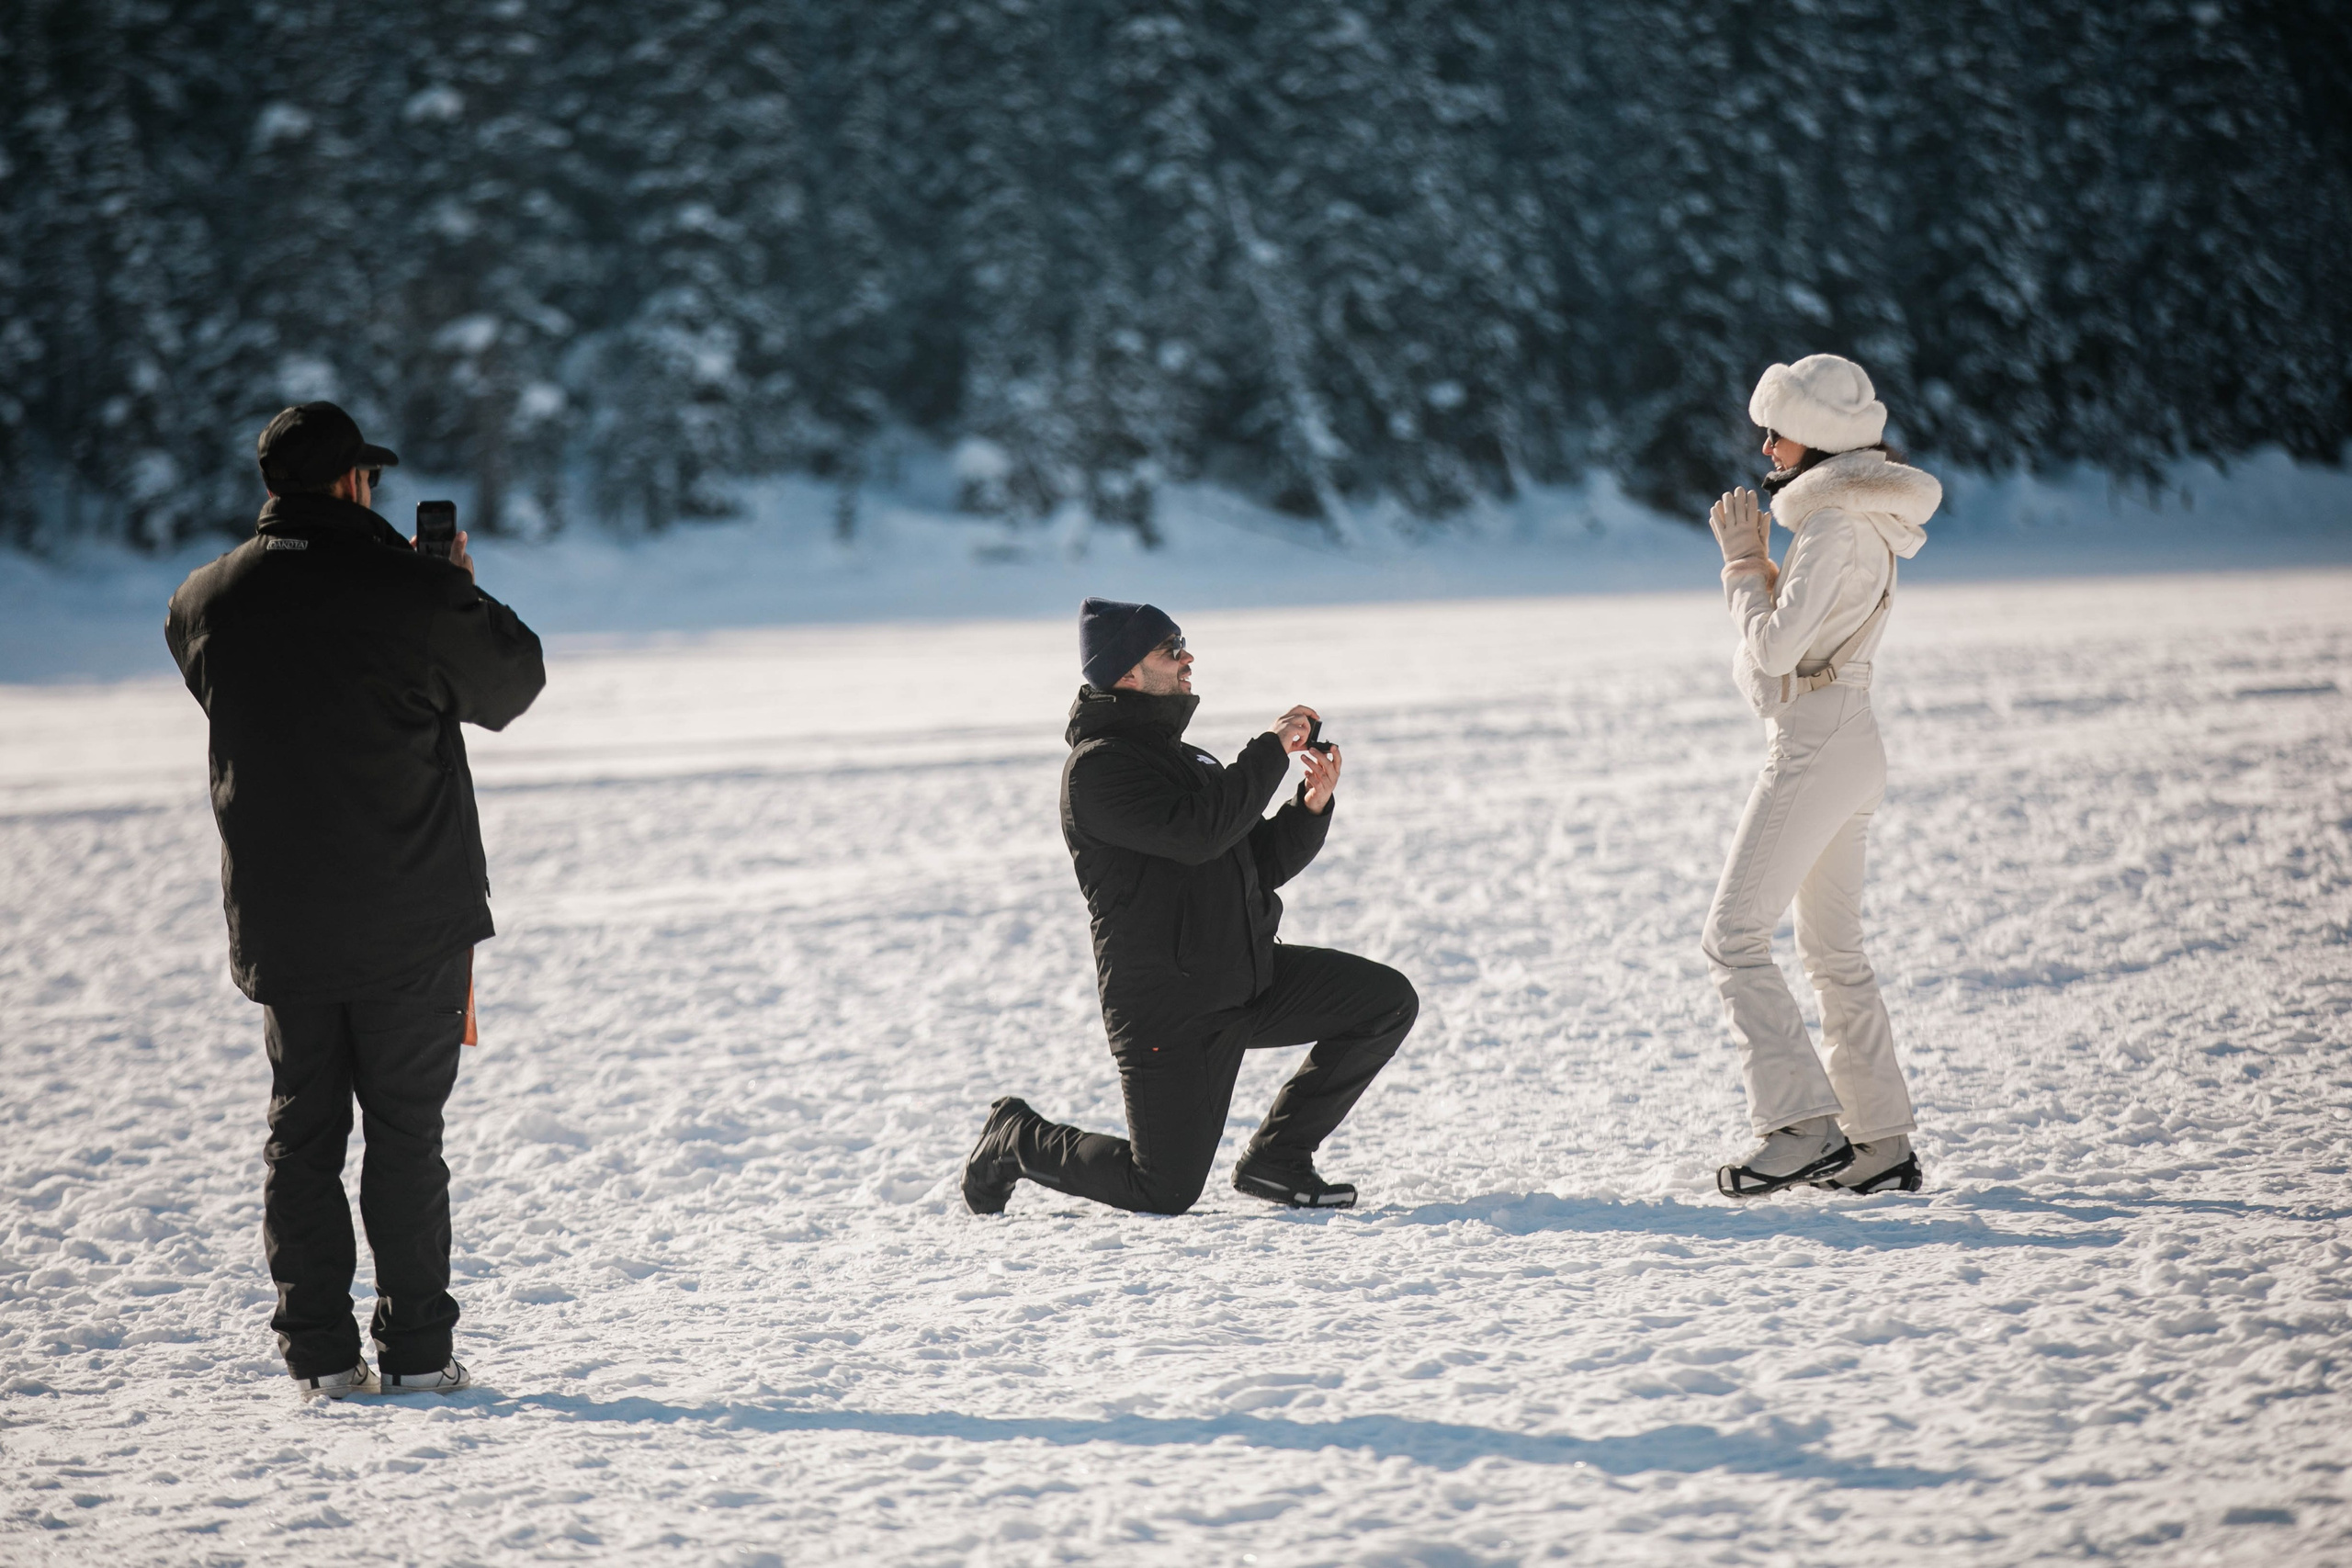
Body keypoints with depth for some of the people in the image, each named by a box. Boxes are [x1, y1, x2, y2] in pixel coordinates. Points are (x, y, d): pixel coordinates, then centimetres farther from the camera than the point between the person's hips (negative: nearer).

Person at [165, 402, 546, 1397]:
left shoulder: (208, 601, -1)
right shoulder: (413, 596, -13)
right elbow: (512, 683, 1)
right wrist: (462, 595, 18)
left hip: (277, 922, 3)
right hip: (411, 922, -3)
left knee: (302, 1131, 10)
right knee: (405, 1129, 5)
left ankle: (319, 1353, 9)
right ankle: (415, 1351, 6)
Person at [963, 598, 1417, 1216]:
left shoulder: (1184, 758, 18)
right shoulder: (1098, 765, -13)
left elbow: (1260, 864, 17)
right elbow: (1197, 834, -28)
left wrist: (1312, 804, 0)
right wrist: (1272, 750, -19)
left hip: (1248, 975, 8)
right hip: (1168, 1007, -8)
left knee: (1388, 1001, -5)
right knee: (1166, 1192, -7)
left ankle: (1275, 1159, 5)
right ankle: (1015, 1141, 18)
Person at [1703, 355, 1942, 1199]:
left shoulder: (1834, 522, -16)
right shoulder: (1859, 519, 15)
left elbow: (1777, 646, -19)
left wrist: (1744, 559, -6)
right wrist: (1755, 557, 10)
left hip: (1817, 742, -10)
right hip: (1849, 742, 10)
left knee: (1734, 934, -10)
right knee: (1833, 948, 13)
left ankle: (1801, 1124, -17)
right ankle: (1881, 1139, 14)